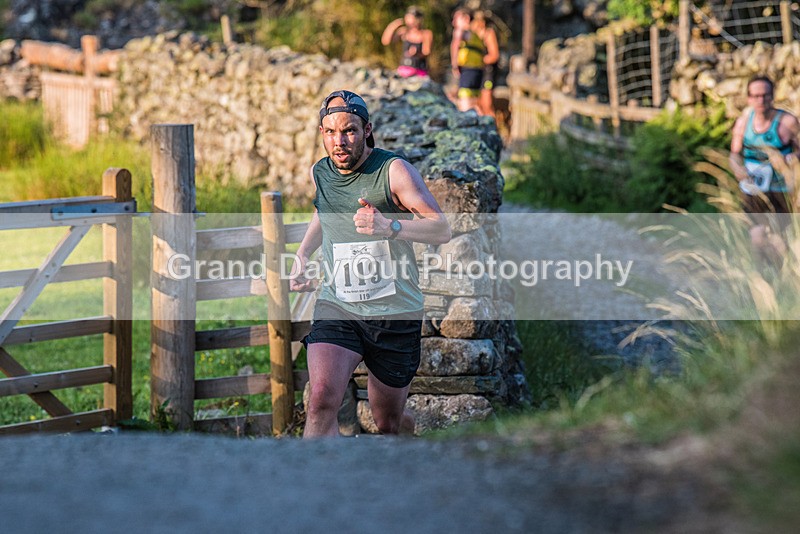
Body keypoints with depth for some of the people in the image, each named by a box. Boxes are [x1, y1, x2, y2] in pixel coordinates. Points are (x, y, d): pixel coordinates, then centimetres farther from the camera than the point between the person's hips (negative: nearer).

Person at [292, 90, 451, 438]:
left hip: (395, 313, -2)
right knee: (321, 400, -24)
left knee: (388, 423, 12)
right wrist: (303, 254, 12)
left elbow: (442, 229, -17)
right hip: (336, 307, 2)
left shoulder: (393, 170, -10)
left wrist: (390, 226, -34)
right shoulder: (318, 173, 4)